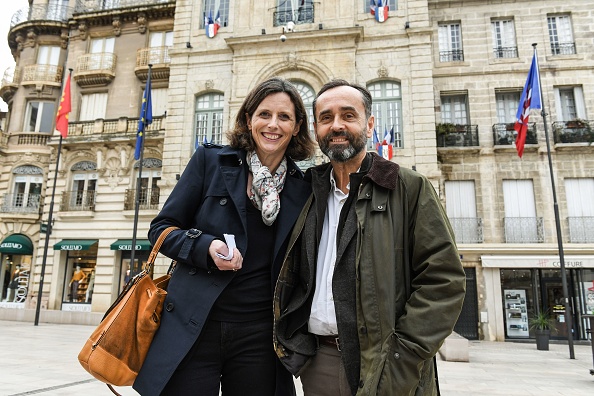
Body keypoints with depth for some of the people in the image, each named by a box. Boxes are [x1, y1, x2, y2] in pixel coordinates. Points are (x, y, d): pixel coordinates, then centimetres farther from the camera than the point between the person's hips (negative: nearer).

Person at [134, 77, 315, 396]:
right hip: (193, 328, -1)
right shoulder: (211, 160, -2)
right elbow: (161, 228, 0)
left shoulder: (303, 189, 3)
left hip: (259, 335, 2)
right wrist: (205, 247, -17)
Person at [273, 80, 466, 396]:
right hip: (316, 364, 4)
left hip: (379, 367, -4)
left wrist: (397, 368, -17)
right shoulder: (311, 194, 9)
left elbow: (444, 280, -11)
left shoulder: (410, 188, -5)